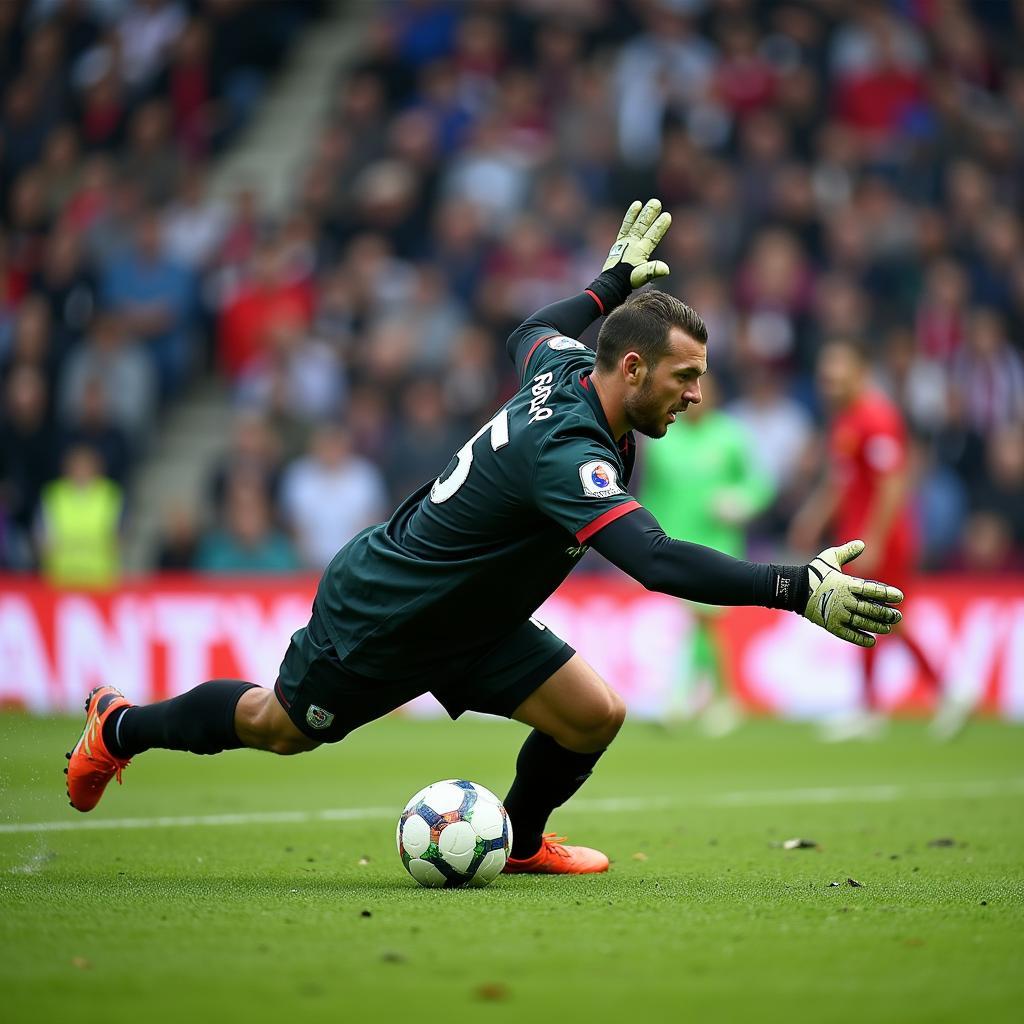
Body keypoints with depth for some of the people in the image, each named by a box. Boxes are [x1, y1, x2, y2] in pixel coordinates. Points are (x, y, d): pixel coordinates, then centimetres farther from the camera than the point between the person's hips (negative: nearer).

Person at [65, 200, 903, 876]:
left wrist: (612, 282, 27)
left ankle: (520, 841, 25)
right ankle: (124, 725, 43)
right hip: (377, 620, -8)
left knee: (595, 715, -4)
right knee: (276, 727, 16)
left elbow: (530, 334, 15)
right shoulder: (564, 453, -38)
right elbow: (658, 563, -51)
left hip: (469, 617, 8)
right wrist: (797, 589, -54)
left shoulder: (567, 371, -11)